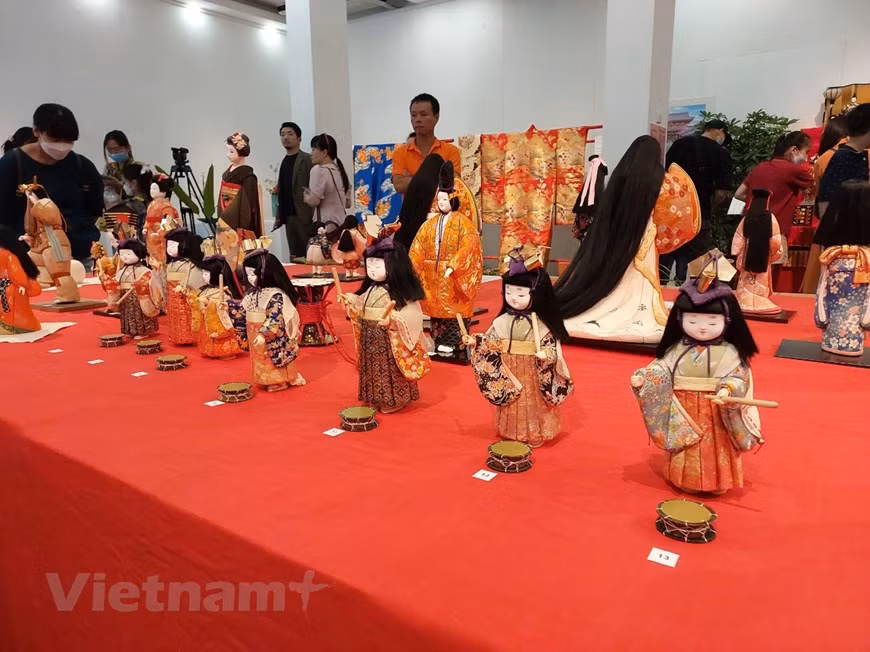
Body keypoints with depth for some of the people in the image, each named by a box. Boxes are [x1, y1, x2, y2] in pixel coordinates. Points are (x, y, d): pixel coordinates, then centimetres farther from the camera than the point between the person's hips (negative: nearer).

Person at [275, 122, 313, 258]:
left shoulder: (307, 159, -4)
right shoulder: (284, 161, 16)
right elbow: (282, 190, 18)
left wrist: (313, 215, -18)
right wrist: (279, 216, 11)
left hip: (304, 215, -6)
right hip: (289, 216, 6)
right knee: (295, 256, 8)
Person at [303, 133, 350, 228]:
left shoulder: (318, 170, -9)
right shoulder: (340, 170, 14)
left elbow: (314, 201, -17)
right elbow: (348, 203, 17)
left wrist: (306, 196, 3)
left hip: (327, 223, -8)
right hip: (342, 222, 8)